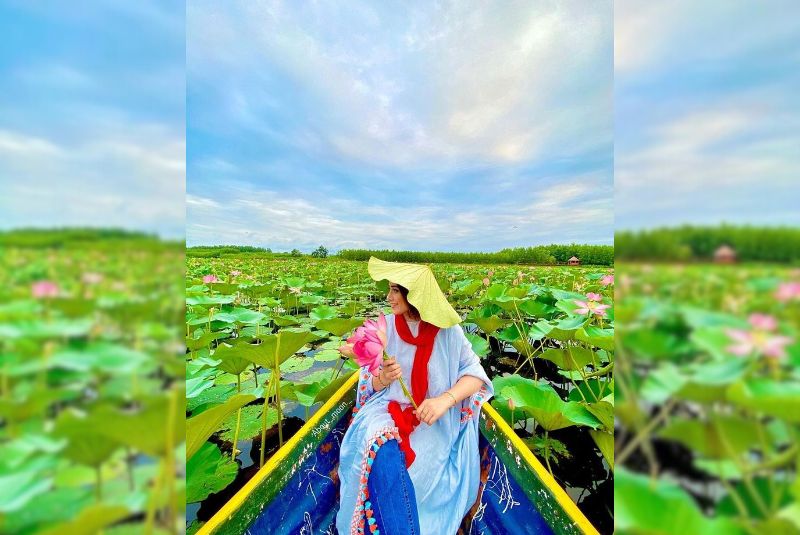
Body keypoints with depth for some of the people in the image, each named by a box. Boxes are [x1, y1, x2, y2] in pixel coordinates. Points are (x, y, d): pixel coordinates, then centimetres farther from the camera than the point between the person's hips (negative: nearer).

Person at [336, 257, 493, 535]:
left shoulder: (447, 330, -6)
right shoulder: (385, 327, -1)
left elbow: (475, 374, -8)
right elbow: (369, 385, 6)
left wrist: (445, 399, -26)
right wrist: (383, 379, -19)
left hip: (434, 420, -1)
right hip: (388, 408, 1)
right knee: (384, 455, -28)